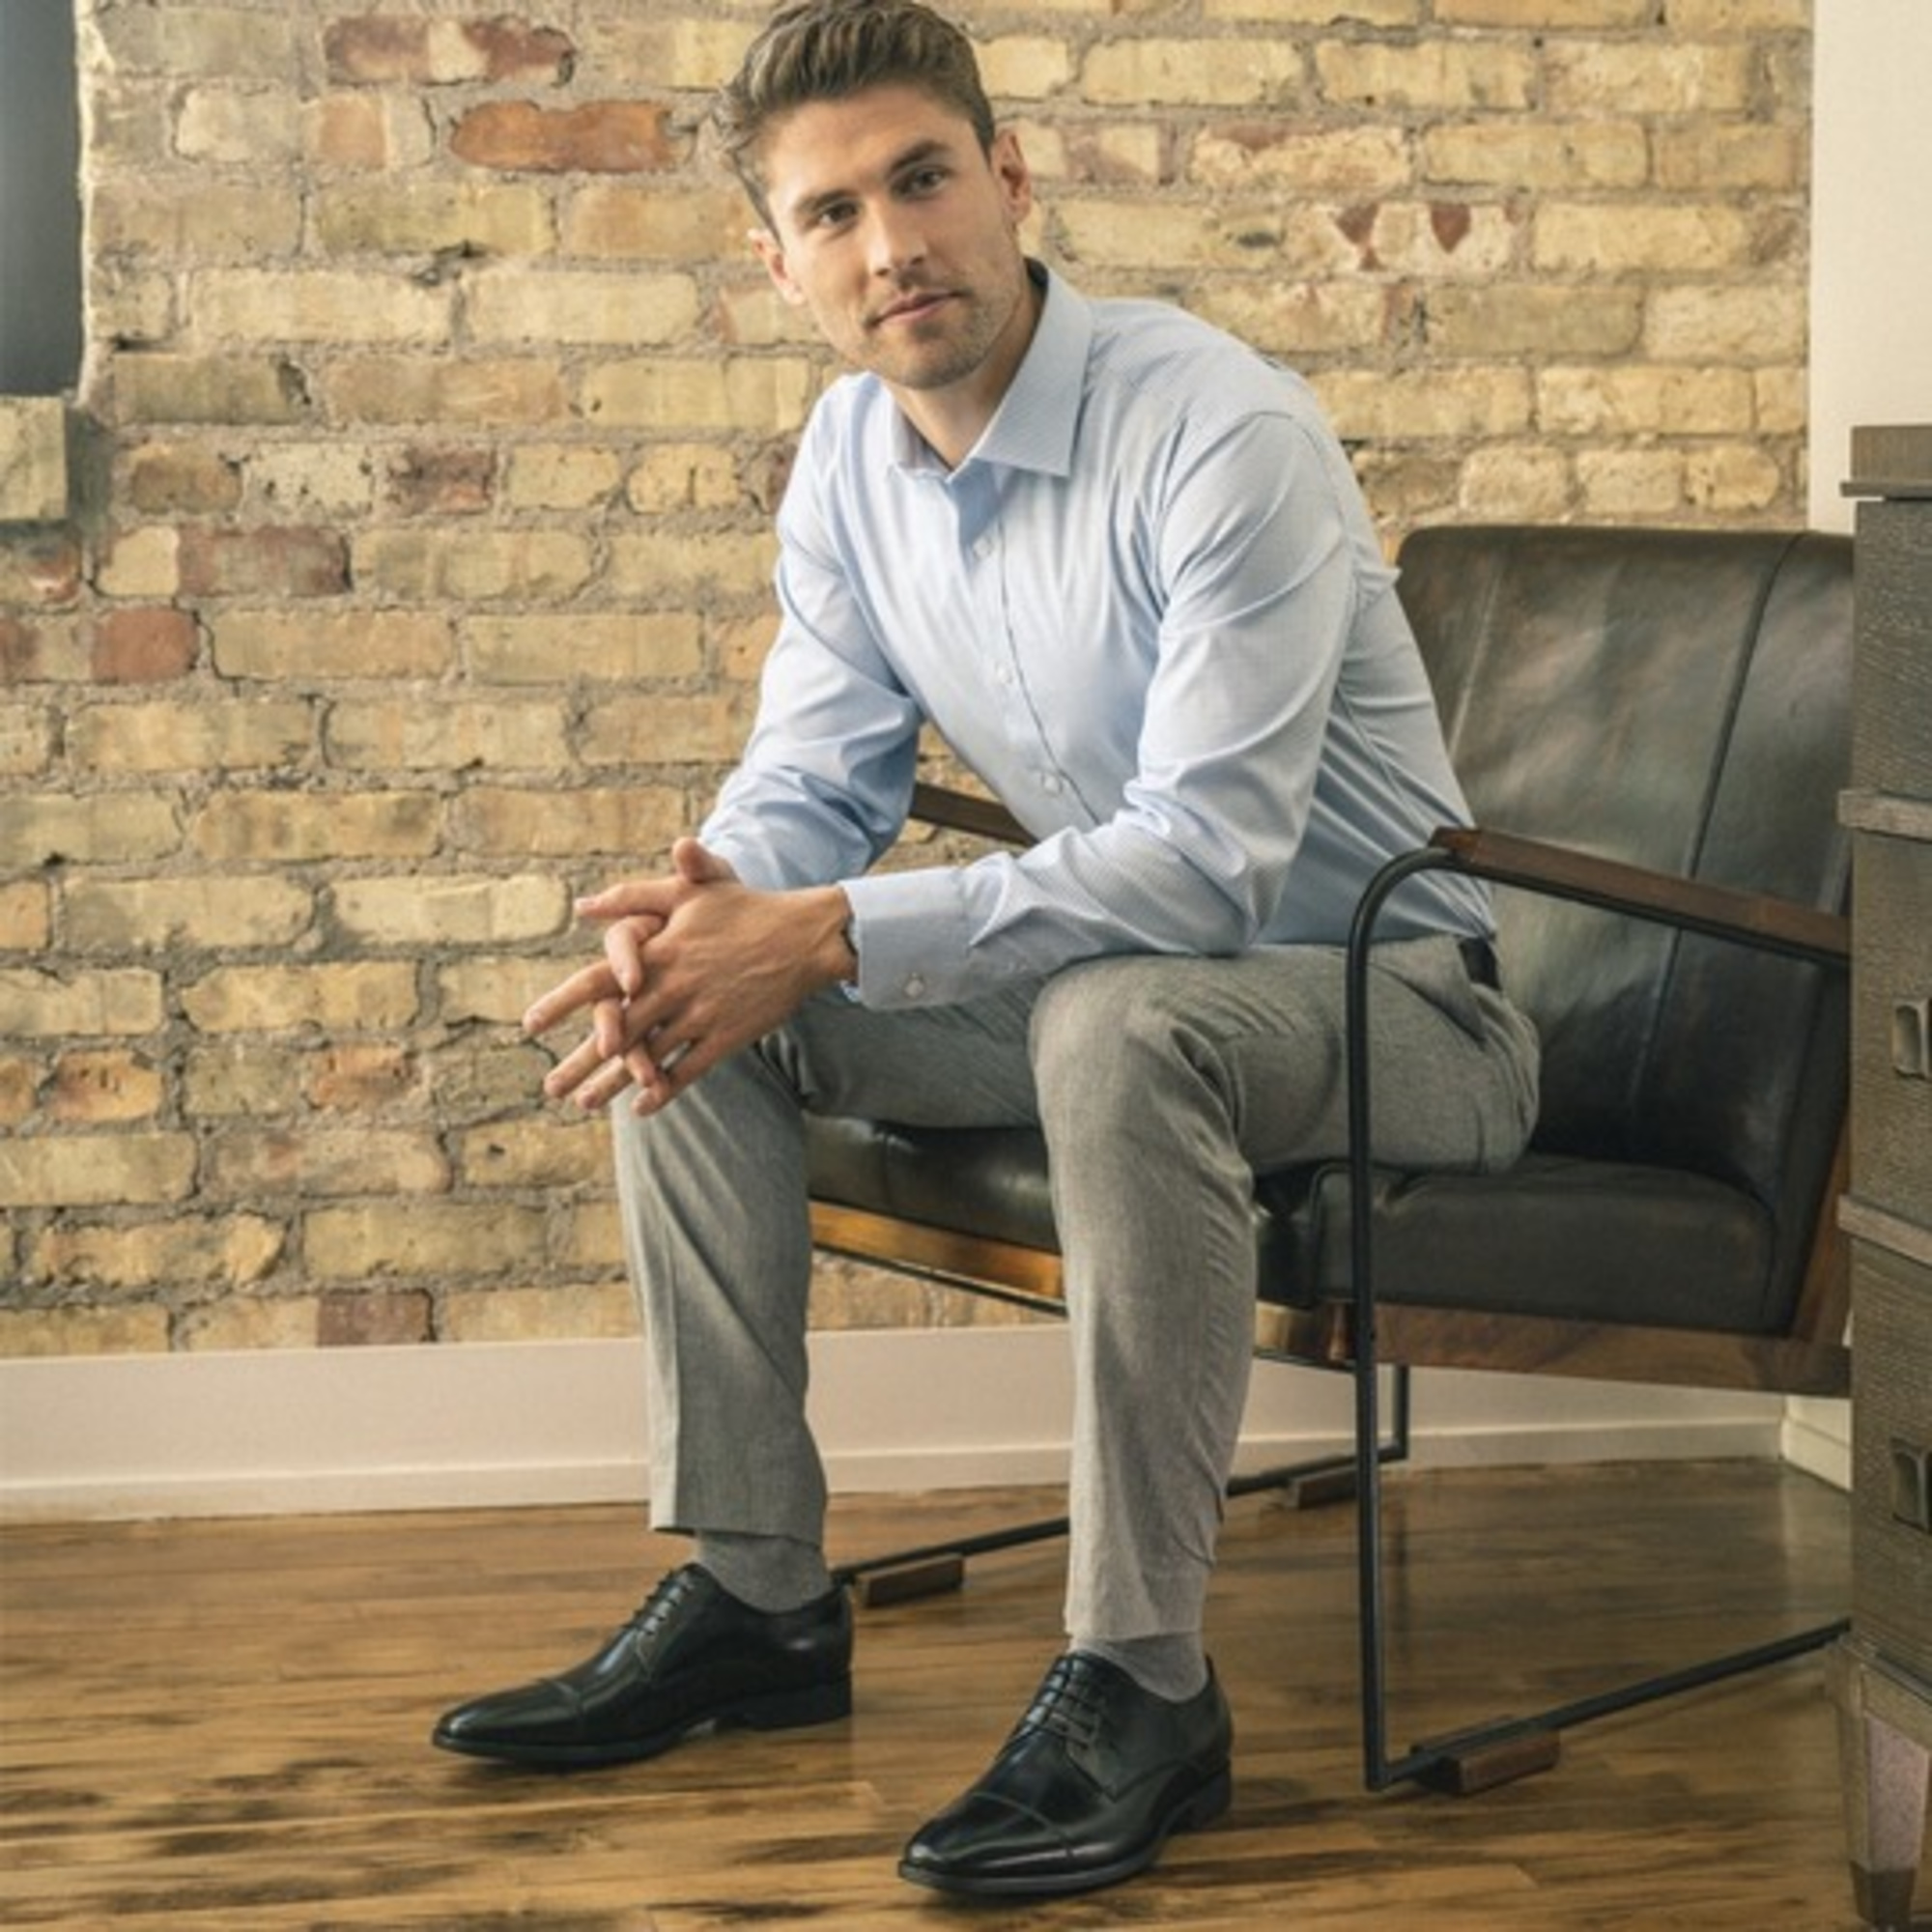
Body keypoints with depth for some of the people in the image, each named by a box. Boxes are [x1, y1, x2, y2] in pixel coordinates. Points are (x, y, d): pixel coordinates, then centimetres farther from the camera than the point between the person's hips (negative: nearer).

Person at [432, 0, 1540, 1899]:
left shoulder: (1222, 436, -24)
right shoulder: (850, 455, 0)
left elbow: (1208, 860, -31)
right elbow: (811, 779, 4)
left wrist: (827, 938, -35)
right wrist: (703, 905, -21)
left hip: (1388, 996, -8)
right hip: (1109, 963, 8)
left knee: (1119, 1020, -40)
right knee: (678, 1003, -3)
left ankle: (1138, 1678, -29)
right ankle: (757, 1596, 2)